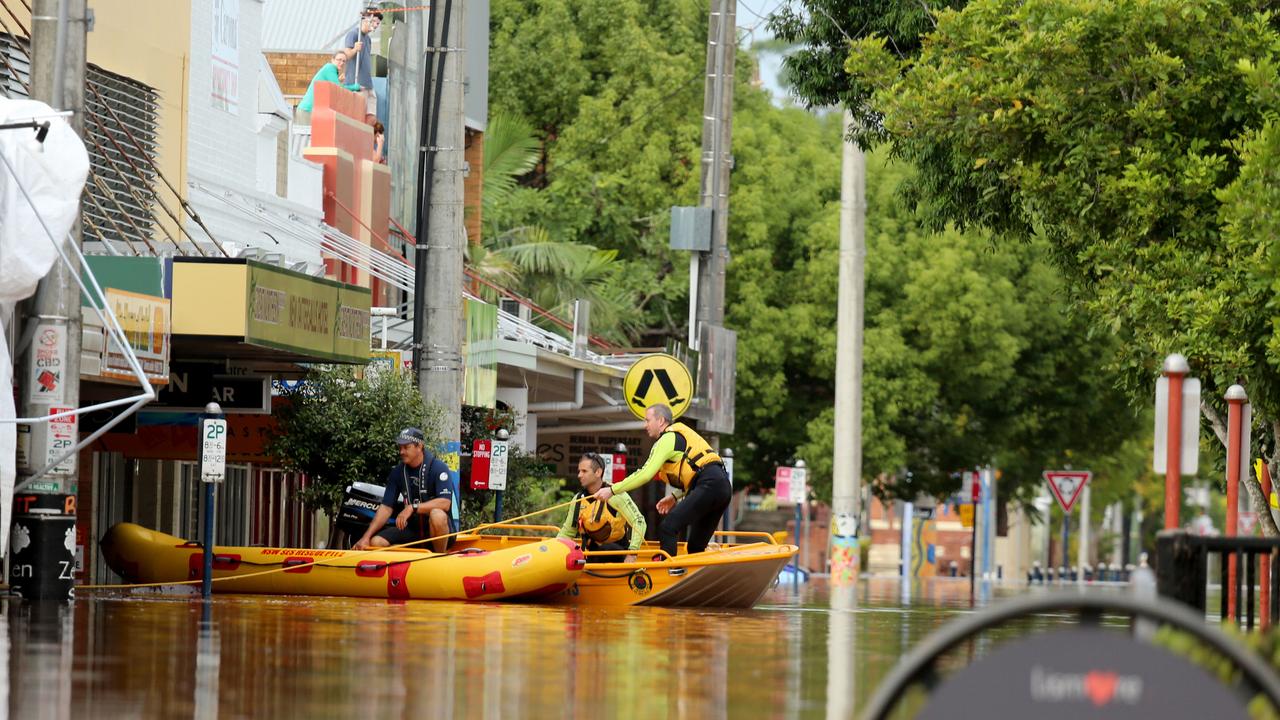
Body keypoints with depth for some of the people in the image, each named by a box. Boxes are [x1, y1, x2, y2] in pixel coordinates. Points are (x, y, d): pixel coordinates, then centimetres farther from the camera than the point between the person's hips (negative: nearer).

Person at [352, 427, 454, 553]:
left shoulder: (438, 468, -12)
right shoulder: (398, 473, 3)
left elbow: (445, 503, -24)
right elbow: (386, 507, 1)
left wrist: (412, 508, -30)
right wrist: (366, 537, -10)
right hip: (412, 527, 4)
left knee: (437, 515, -39)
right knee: (376, 542, -17)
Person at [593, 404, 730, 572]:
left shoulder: (667, 439, -1)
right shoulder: (679, 434, 27)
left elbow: (645, 474, -9)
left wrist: (612, 490, -5)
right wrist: (675, 497, 21)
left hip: (709, 486, -9)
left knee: (668, 528, -13)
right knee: (696, 547, 13)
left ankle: (669, 569, -23)